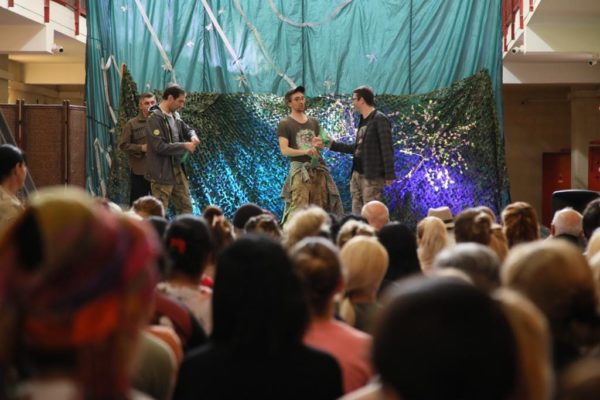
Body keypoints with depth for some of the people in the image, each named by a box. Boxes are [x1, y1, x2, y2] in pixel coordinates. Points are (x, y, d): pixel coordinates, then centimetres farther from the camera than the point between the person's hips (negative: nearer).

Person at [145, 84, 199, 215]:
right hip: (162, 173, -9)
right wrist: (184, 146, -17)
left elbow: (187, 130, 23)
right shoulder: (155, 119, -16)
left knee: (186, 207, 14)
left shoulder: (175, 116, 9)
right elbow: (160, 147, -23)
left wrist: (193, 136, -2)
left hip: (178, 170, 9)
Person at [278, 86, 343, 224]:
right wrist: (305, 151, -24)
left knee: (320, 206, 3)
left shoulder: (314, 122, 17)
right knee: (298, 208, -15)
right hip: (299, 168, -5)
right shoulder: (284, 124, 0)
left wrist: (319, 143, -6)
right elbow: (284, 150, -9)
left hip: (318, 167, 5)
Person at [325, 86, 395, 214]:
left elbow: (387, 149, -14)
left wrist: (389, 175, -18)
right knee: (357, 214, 10)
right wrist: (332, 144, 22)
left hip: (372, 176, -9)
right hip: (357, 174, 9)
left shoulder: (380, 120, -10)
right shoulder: (363, 121, 16)